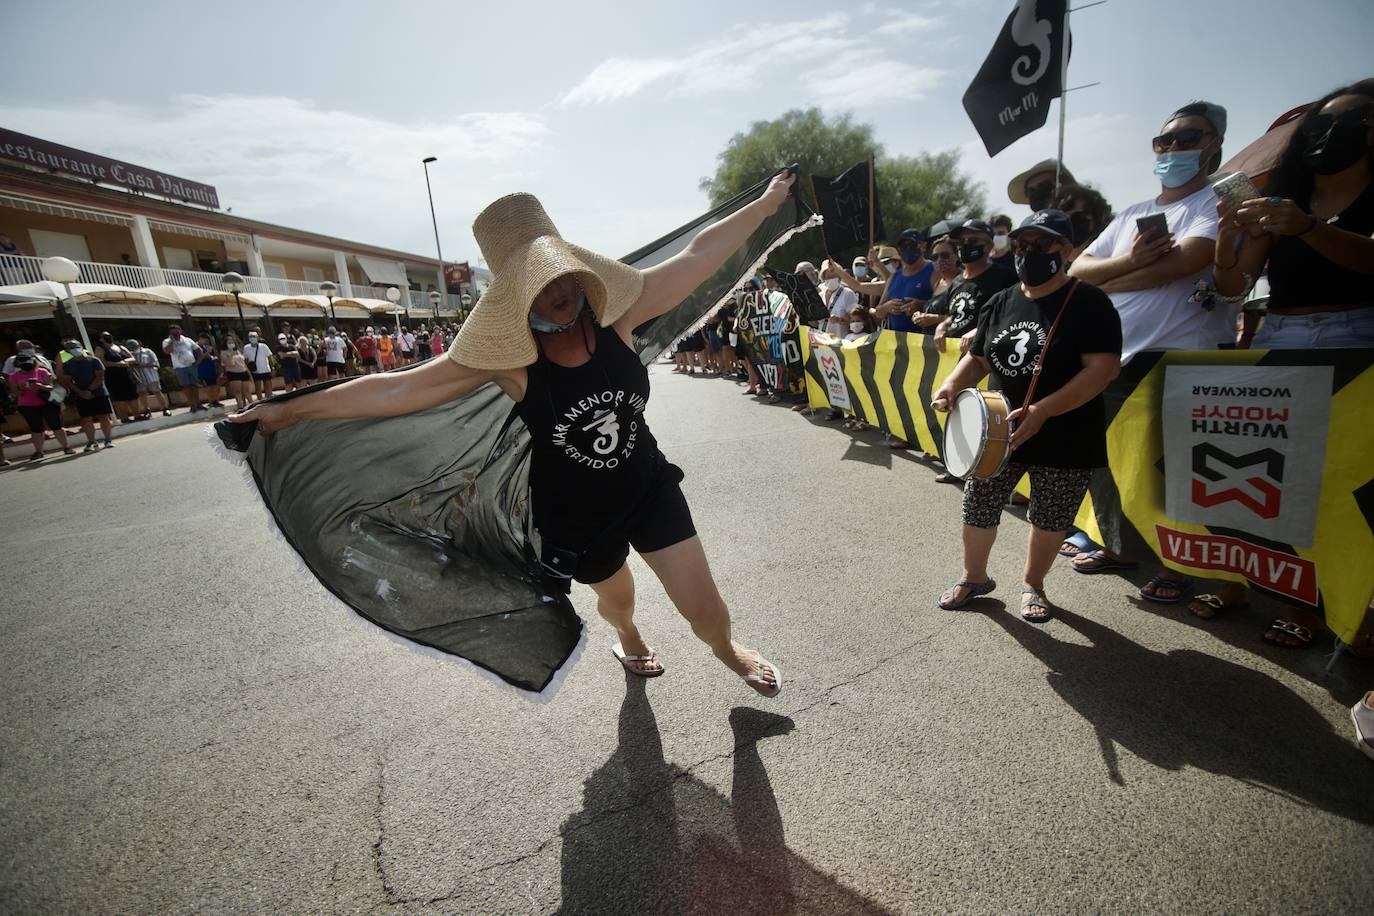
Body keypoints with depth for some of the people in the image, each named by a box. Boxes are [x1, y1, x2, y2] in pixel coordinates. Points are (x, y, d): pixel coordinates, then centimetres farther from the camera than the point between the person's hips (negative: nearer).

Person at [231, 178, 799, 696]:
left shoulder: (614, 313, -15)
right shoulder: (507, 354, -20)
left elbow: (699, 257, -9)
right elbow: (398, 389, -15)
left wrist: (764, 205, -1)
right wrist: (291, 410, -11)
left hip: (649, 488, 1)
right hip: (575, 518, -1)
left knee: (705, 610, 3)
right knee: (615, 597, 27)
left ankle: (725, 649, 42)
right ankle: (628, 640, 67)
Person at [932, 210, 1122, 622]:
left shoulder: (1088, 302, -10)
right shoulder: (1001, 302, 6)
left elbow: (1103, 368, -19)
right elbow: (977, 358, 14)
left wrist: (1042, 411, -29)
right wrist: (952, 385, -8)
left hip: (1065, 440, -4)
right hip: (997, 432, 4)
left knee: (1049, 520, 12)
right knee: (977, 510, 9)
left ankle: (1032, 583, 36)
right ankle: (974, 577, 32)